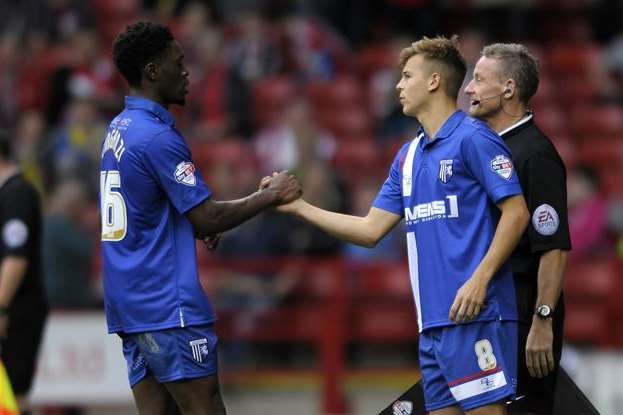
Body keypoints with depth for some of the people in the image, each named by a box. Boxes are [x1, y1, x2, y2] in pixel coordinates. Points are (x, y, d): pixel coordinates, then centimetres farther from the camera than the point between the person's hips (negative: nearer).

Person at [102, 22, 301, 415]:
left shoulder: (119, 130, 14)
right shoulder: (158, 137, -15)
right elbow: (207, 219, -15)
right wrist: (272, 195, -5)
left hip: (130, 305, 9)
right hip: (169, 308, -9)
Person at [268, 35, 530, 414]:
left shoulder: (473, 139, -6)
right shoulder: (408, 155, 19)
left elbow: (516, 212, -11)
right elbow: (371, 230, 20)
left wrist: (479, 279, -19)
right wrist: (298, 206, 18)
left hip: (473, 314, -8)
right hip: (433, 321, 8)